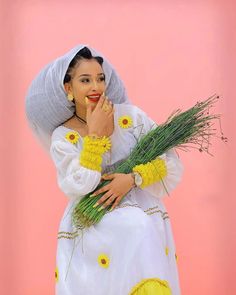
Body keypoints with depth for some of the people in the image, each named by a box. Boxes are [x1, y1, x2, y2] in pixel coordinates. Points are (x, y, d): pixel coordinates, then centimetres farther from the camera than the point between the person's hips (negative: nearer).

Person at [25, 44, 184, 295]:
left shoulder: (131, 116, 0)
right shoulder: (62, 137, 0)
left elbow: (170, 160, 0)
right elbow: (78, 187, -12)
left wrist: (132, 178, -15)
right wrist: (94, 134, -12)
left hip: (142, 213, 2)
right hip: (90, 225, -1)